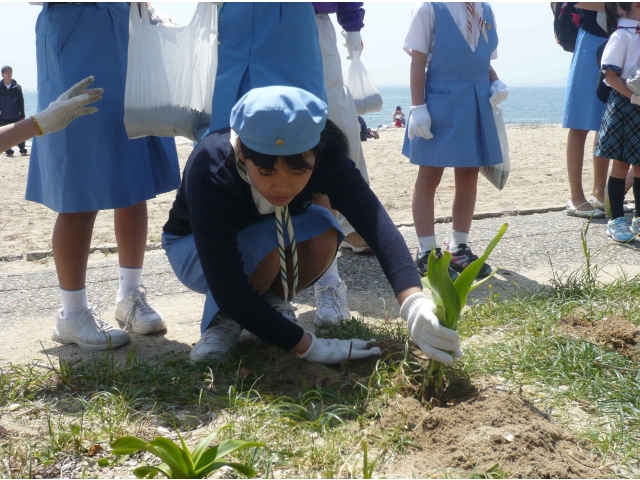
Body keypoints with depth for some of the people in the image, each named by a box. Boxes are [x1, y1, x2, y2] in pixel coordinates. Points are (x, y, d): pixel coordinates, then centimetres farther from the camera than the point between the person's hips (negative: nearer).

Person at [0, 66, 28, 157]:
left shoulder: (17, 87, 0)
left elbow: (21, 102, 3)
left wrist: (22, 115, 2)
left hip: (15, 116, 0)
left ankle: (23, 150, 8)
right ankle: (9, 152, 13)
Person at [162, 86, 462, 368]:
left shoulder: (324, 156, -31)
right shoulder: (210, 173, -39)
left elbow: (375, 223, -43)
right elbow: (228, 288, -41)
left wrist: (414, 303, -59)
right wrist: (310, 347, -41)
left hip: (267, 238, 3)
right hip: (194, 248, -3)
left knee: (323, 235, -31)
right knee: (266, 244, -37)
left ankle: (264, 307, -3)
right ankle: (222, 318, -7)